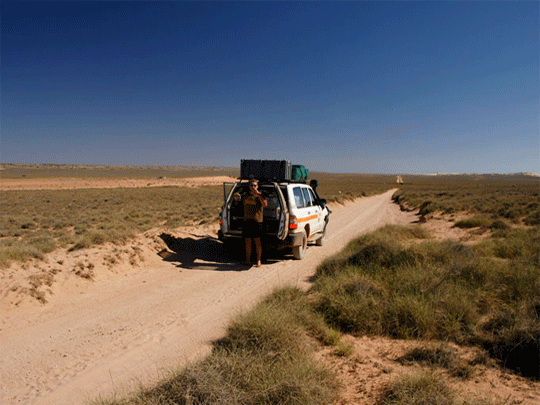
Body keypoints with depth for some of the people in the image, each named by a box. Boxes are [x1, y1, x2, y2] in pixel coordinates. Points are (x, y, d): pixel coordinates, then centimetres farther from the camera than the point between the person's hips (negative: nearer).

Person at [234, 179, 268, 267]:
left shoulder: (260, 195, -2)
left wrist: (258, 194, -21)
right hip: (247, 221, 4)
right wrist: (236, 196, 5)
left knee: (257, 242, -2)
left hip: (257, 221, -4)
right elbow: (237, 199, 29)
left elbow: (265, 205, -18)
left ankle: (258, 260, 6)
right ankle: (248, 260, 18)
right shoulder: (245, 195, 13)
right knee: (247, 242, 8)